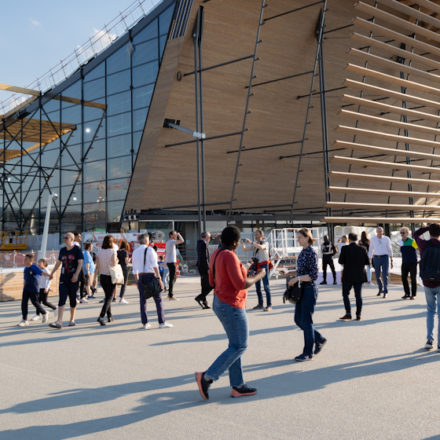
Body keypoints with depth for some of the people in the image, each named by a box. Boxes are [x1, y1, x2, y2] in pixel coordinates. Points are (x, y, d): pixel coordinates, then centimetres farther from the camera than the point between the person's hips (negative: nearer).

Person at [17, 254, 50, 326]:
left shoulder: (34, 267, -10)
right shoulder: (26, 269, 12)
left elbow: (42, 273, -25)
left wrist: (49, 275, -43)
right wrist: (24, 288, 25)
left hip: (33, 289, -7)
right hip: (26, 289, 7)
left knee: (35, 303, -1)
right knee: (24, 303, 0)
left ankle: (45, 313, 24)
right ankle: (24, 320, 5)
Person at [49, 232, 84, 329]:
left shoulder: (77, 250, -4)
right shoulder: (62, 250, 11)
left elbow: (80, 263, -12)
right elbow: (58, 263, 23)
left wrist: (76, 274, -22)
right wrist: (52, 273, 27)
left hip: (73, 279, -3)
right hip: (63, 279, 4)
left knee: (73, 300, 7)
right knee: (62, 299, -8)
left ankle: (72, 320, 23)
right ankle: (59, 322, -14)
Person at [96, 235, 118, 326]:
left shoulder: (99, 252, 3)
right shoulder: (113, 251, -10)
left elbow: (97, 266, 4)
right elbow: (114, 264, -18)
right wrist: (117, 261, 2)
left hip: (102, 277, 5)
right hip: (110, 277, -5)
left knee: (107, 297, 20)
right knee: (109, 298, -2)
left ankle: (110, 316, 26)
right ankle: (101, 317, -17)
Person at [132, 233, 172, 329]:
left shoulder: (135, 252, 9)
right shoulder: (150, 250, -6)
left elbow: (135, 270, 11)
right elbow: (155, 266, -14)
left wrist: (137, 281, 18)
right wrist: (159, 279, -14)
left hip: (141, 277, 5)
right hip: (151, 276, -5)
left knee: (142, 301, 9)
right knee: (158, 299, 2)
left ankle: (145, 323, 10)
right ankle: (162, 322, 4)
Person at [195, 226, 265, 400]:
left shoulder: (216, 254, 8)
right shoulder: (229, 257, -22)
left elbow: (213, 281, 15)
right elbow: (241, 284, -25)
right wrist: (258, 277, -10)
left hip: (220, 303, 10)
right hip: (231, 306, -10)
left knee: (235, 345, 14)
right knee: (239, 346, 0)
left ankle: (237, 386, 19)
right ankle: (207, 377, -3)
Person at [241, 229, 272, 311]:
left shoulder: (265, 242, -4)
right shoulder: (254, 244, 12)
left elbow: (261, 247, -27)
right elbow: (245, 249, 3)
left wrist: (251, 242, -35)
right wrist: (242, 243, -16)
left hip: (264, 265, -6)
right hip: (256, 265, 6)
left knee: (266, 286, -8)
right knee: (257, 286, 9)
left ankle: (269, 305, -6)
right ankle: (260, 304, 18)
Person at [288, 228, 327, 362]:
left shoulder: (311, 253, -15)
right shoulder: (302, 252, 11)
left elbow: (313, 275, -20)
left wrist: (297, 278, -20)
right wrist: (294, 279, 10)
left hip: (309, 290, -9)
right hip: (301, 289, 9)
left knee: (306, 320, -3)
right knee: (298, 319, 12)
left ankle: (308, 353, 8)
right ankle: (319, 339, 28)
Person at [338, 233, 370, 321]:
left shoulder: (345, 249, -10)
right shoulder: (362, 249, -2)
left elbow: (340, 261, -9)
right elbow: (367, 262, 0)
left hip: (348, 275, -3)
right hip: (359, 276, 3)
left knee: (345, 294, 8)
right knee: (358, 295, 7)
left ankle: (348, 314, -1)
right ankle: (358, 315, 7)